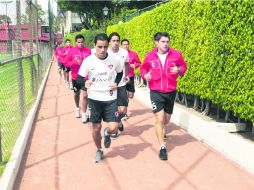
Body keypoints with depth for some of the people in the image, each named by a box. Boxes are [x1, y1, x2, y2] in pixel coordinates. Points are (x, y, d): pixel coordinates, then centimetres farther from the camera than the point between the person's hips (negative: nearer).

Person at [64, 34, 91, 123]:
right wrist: (75, 62, -18)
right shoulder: (71, 51, -6)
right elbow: (66, 62, -4)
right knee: (76, 93, 20)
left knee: (85, 95, -6)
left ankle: (84, 114, 3)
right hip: (75, 76, 1)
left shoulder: (88, 50, -6)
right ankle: (77, 108, 44)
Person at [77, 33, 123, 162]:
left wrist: (116, 83, -4)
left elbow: (120, 73, 13)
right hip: (94, 99, 0)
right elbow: (80, 78, -3)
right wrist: (85, 83, -25)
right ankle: (98, 150, 36)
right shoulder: (88, 61, -11)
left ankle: (107, 133, 28)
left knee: (113, 128, -10)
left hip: (110, 98, 0)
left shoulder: (115, 60, -8)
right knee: (96, 128, 9)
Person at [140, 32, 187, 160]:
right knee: (160, 119, -10)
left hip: (171, 92, 2)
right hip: (156, 92, -2)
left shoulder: (176, 55, -5)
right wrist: (144, 75, -11)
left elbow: (183, 66, 8)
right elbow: (143, 68, 11)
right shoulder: (149, 56, -5)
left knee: (166, 120, 17)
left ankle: (160, 129, 54)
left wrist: (179, 70, -15)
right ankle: (162, 147, 2)